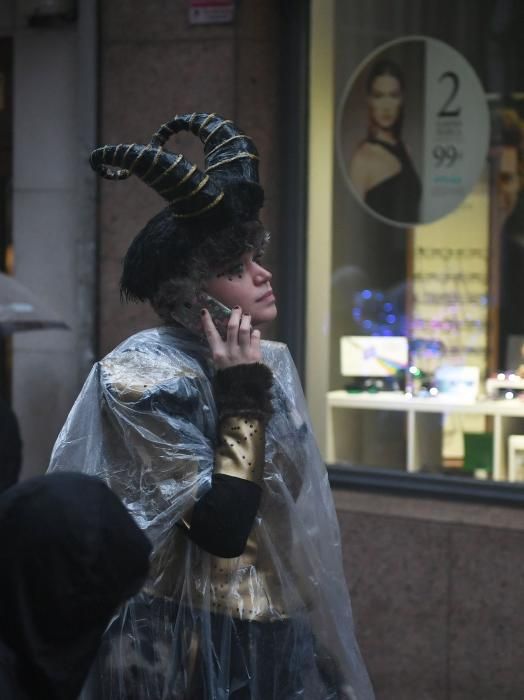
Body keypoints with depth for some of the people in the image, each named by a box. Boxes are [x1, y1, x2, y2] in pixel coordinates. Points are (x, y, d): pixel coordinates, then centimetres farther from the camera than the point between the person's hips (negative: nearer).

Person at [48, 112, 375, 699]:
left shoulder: (270, 363, 6)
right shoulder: (145, 377, -15)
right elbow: (223, 530, -24)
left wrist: (319, 643, 16)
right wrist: (241, 396, -20)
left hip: (278, 642, 7)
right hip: (191, 652, -7)